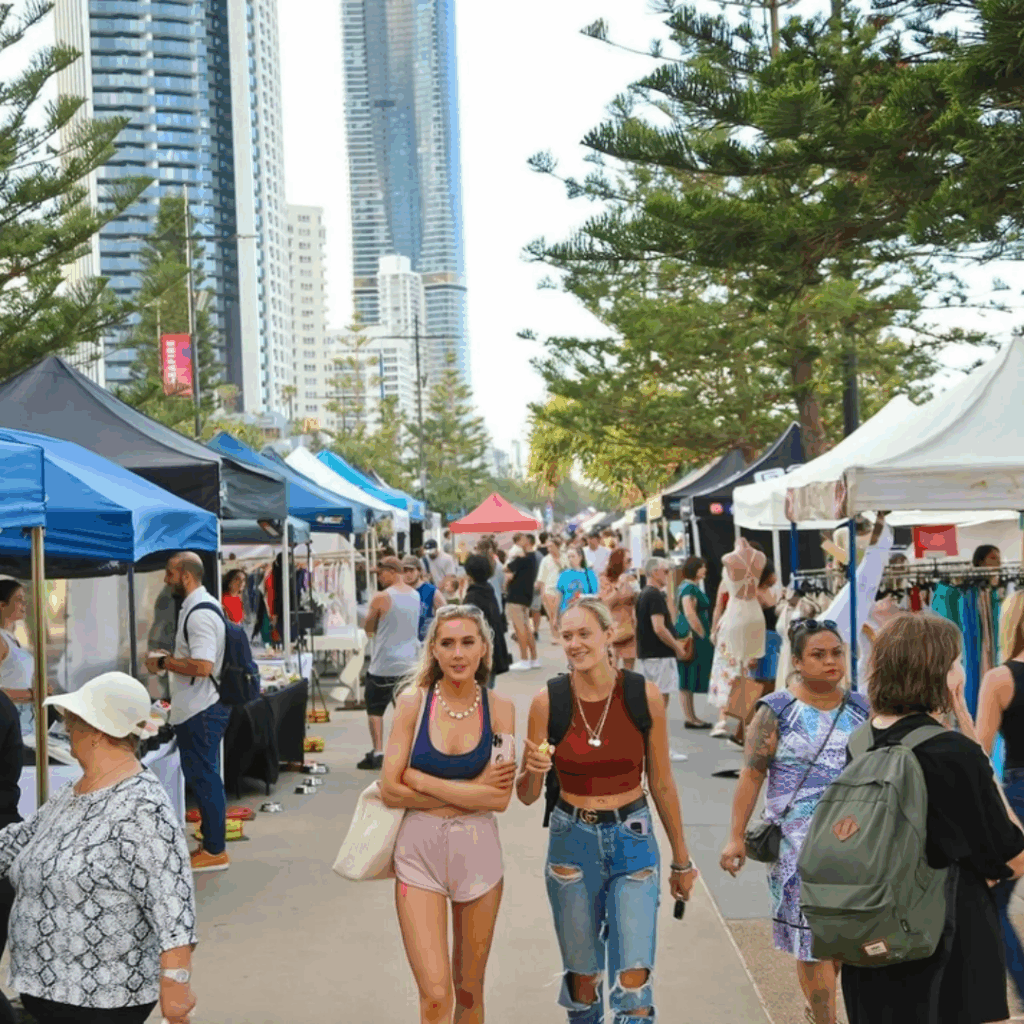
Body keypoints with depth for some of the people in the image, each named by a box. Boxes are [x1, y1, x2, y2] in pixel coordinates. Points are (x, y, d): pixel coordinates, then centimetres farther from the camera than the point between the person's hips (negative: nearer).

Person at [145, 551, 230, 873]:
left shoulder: (199, 614, -20)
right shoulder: (198, 607, 13)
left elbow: (202, 666, -28)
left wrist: (163, 662, -17)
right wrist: (170, 657, 13)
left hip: (199, 711, -11)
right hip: (197, 708, 11)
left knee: (203, 777, -2)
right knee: (204, 777, 16)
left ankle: (214, 851, 7)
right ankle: (211, 843, 26)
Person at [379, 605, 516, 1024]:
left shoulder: (499, 708, -2)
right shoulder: (414, 703, -3)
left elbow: (500, 798, -10)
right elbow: (390, 789, -8)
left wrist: (423, 782, -12)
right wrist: (472, 790, -10)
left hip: (477, 848, 1)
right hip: (418, 851, -1)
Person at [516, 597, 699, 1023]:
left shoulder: (643, 696, -6)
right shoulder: (548, 701, -6)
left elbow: (661, 783, 4)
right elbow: (526, 795, 0)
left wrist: (681, 860, 10)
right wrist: (534, 770, -23)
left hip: (633, 842, -1)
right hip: (571, 841, 1)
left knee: (633, 984, -8)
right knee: (583, 980, 11)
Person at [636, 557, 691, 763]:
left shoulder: (643, 594, 15)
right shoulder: (655, 596, -17)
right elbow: (659, 628, -24)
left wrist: (674, 642, 22)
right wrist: (677, 647, -12)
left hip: (646, 653, 10)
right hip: (659, 655, -10)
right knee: (661, 699, -6)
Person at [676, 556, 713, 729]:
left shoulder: (693, 587, 16)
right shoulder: (689, 588, -15)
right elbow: (690, 614, -23)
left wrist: (706, 635, 19)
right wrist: (704, 635, -16)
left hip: (695, 637, 10)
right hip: (692, 637, -10)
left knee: (689, 680, 12)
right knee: (688, 679, -6)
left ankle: (691, 717, 16)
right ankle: (690, 719, -3)